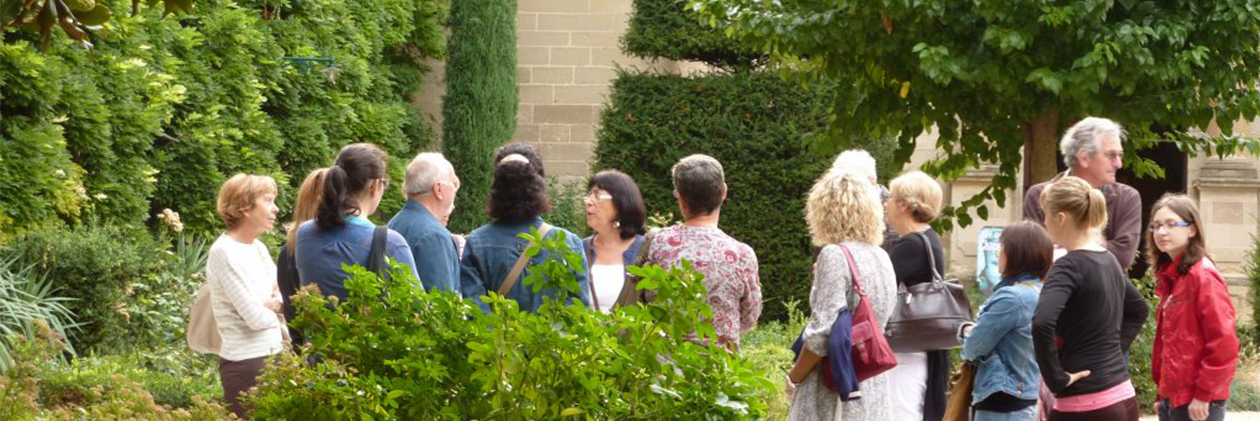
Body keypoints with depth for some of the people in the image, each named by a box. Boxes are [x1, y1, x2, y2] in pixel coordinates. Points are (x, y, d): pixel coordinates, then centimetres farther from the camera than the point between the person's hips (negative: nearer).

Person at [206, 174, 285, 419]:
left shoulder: (258, 248, 11)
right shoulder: (225, 253, -15)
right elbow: (255, 317, -19)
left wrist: (274, 303, -9)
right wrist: (277, 308, 1)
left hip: (272, 355, 8)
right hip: (246, 364, -8)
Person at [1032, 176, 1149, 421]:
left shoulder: (1069, 267, -13)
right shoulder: (1110, 261, 12)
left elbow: (1042, 323, -30)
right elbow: (1138, 310, 30)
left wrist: (1056, 379, -19)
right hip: (1124, 400, 8)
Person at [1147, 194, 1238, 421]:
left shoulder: (1203, 276, -14)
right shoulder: (1171, 277, 14)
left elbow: (1224, 343, -19)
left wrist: (1204, 394, -17)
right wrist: (1163, 393, 17)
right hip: (1173, 399, 9)